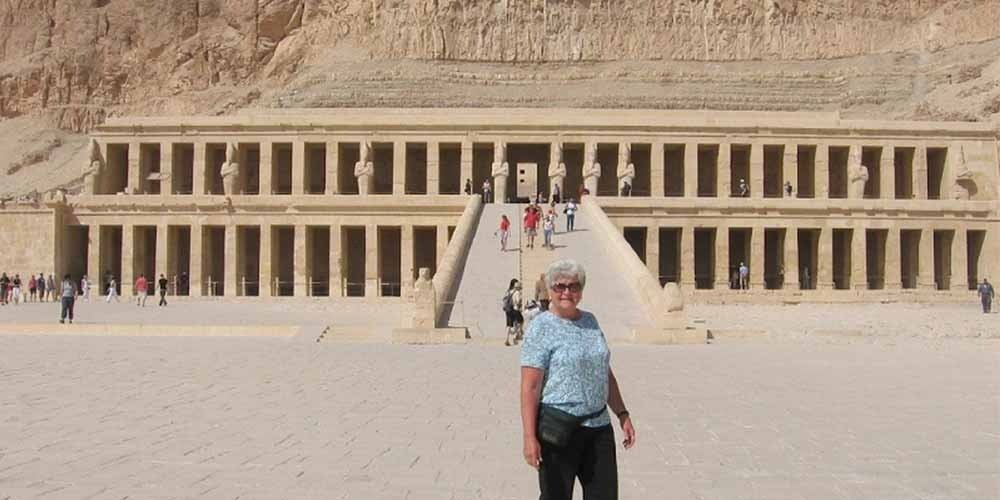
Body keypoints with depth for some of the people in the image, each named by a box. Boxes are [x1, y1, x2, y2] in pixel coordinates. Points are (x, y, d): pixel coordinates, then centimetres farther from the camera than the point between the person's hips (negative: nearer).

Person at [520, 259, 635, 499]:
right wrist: (530, 437, -19)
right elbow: (530, 388, -14)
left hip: (598, 426, 6)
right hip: (560, 429, -6)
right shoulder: (541, 328, -9)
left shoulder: (590, 321, 11)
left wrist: (622, 414, 14)